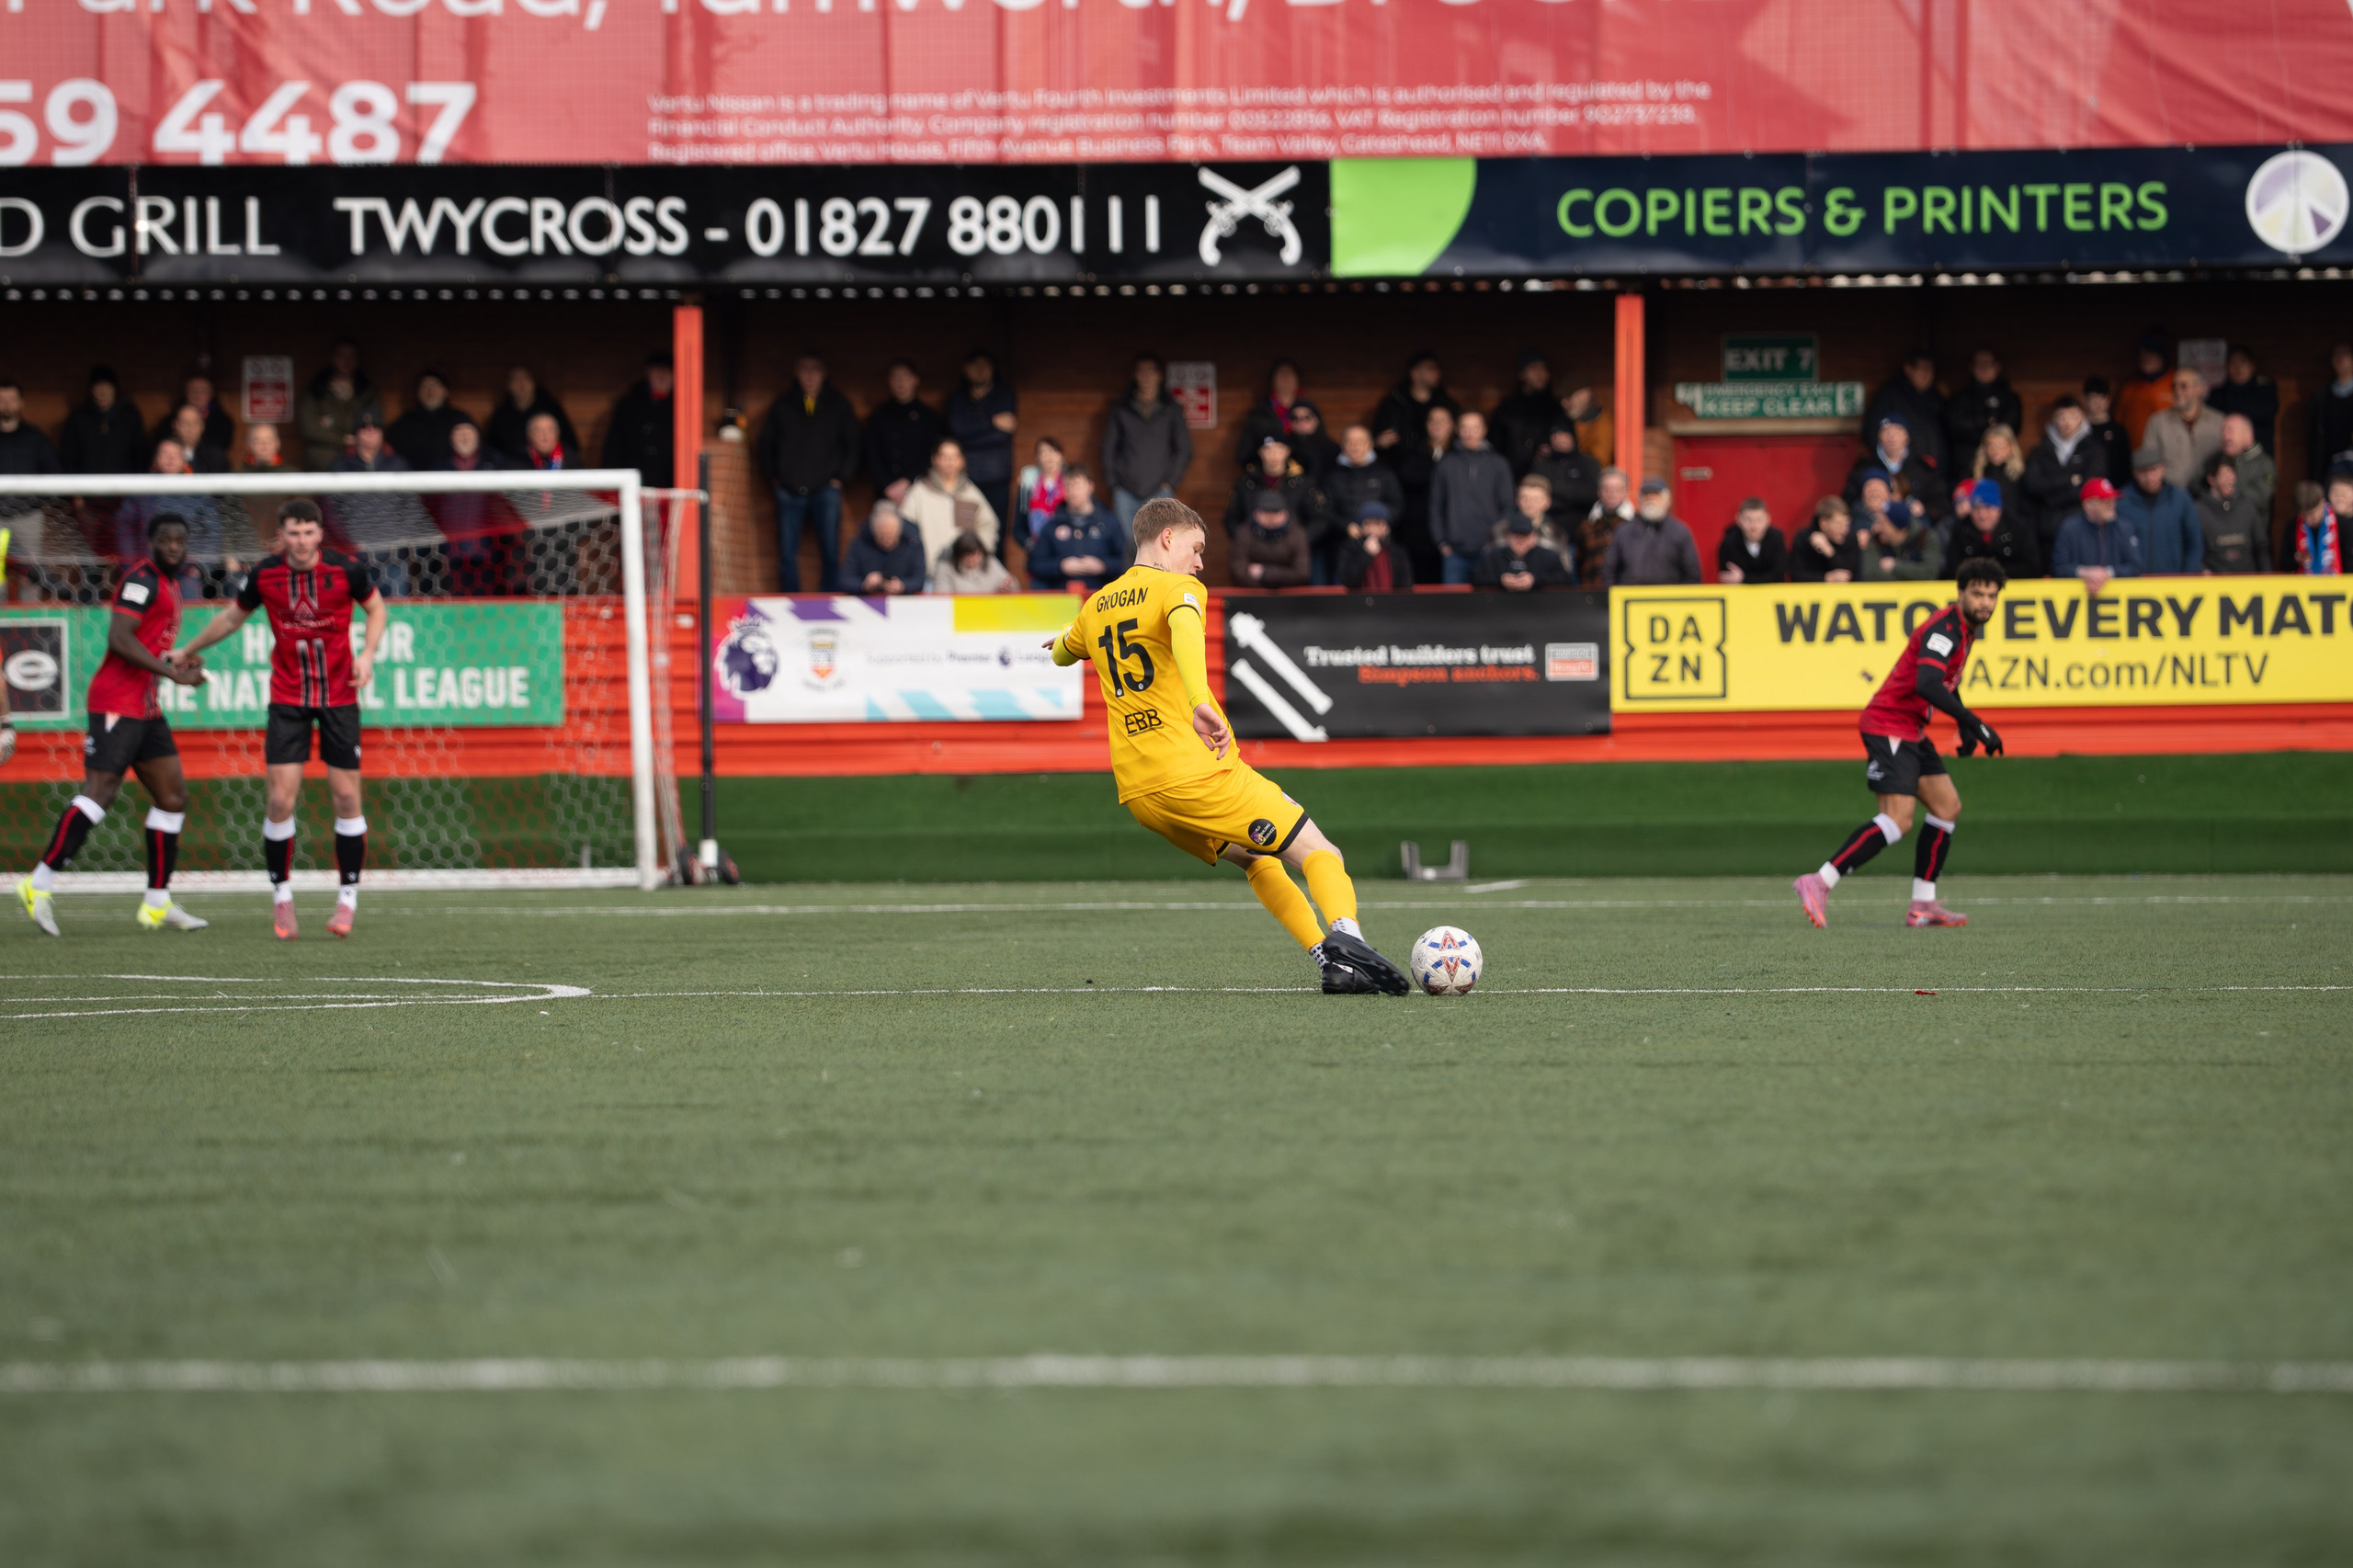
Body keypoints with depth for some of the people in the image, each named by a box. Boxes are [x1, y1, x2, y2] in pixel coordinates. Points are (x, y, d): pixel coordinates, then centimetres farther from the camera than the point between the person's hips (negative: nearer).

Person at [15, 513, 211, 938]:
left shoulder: (169, 584, 20)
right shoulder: (142, 580, -11)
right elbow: (119, 639, -22)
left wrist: (180, 661, 10)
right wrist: (172, 672, -21)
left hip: (145, 707, 10)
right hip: (116, 703, -10)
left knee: (173, 796, 9)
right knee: (99, 791, -17)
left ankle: (158, 903, 12)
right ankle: (40, 883, -16)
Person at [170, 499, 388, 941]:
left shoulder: (346, 570, -11)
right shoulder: (264, 577, -6)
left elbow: (375, 607, 9)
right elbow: (233, 617, 14)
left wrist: (367, 654, -8)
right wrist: (186, 652, 22)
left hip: (339, 697, -1)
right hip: (287, 698, 1)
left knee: (346, 797, -1)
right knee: (281, 799, -8)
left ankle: (347, 899, 11)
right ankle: (281, 896, 8)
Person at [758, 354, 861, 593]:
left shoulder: (838, 406, 6)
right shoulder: (783, 406, 8)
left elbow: (853, 444, 11)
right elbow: (766, 443, 16)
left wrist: (842, 477, 3)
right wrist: (773, 476, 8)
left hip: (825, 490, -1)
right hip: (789, 491, 1)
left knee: (830, 554, -4)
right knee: (787, 556, -1)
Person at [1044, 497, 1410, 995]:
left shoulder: (1095, 608, 18)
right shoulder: (1177, 587, -3)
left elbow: (1062, 654, 41)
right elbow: (1183, 627, -29)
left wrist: (1066, 640, 67)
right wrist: (1200, 701, -45)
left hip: (1138, 793, 7)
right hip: (1199, 772, -7)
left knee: (1256, 859, 24)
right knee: (1318, 852, -5)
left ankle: (1327, 957, 10)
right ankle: (1346, 939, -32)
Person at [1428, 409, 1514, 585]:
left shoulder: (1498, 464, 8)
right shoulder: (1446, 464, 9)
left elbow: (1507, 506, 9)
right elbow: (1436, 506, 10)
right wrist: (1441, 542, 2)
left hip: (1489, 549, -1)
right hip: (1454, 552, 1)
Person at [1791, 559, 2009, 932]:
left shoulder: (1967, 628, 13)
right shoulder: (1944, 629, -19)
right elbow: (1927, 685, -33)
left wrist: (1965, 726, 20)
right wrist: (1976, 725, -31)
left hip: (1912, 732, 10)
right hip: (1889, 728, -10)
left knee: (1947, 806, 9)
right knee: (1898, 820, -19)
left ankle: (1923, 905, 12)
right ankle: (1819, 883, -20)